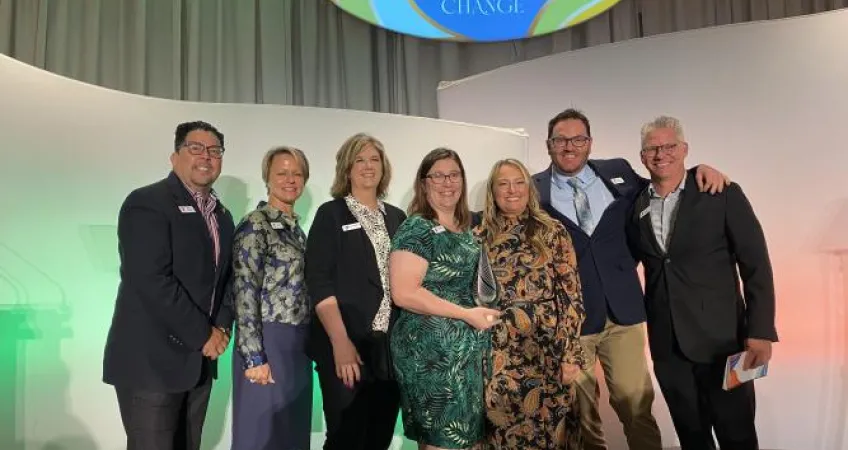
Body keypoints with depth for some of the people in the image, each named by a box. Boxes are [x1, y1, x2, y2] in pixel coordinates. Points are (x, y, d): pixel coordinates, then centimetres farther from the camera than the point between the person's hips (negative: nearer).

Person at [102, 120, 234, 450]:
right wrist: (203, 335, -15)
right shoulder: (147, 203, -11)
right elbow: (153, 281, -20)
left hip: (199, 360, 7)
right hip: (151, 360, -7)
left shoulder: (221, 215, 13)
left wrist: (222, 327, -3)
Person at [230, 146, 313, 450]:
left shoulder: (296, 227, 13)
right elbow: (244, 293, -16)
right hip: (268, 342, -8)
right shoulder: (255, 225, -11)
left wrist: (311, 343, 14)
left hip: (299, 344, 8)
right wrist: (254, 357, -18)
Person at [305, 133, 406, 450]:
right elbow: (319, 283, -9)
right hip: (348, 345, -4)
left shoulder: (397, 218, 12)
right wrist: (340, 342, -18)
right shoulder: (331, 214, -1)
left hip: (392, 346, 4)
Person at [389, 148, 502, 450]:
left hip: (468, 348, 8)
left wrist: (485, 312, 5)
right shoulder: (416, 229, -12)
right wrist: (467, 314, -20)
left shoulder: (466, 231, 12)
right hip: (432, 350, -8)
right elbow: (404, 293, -21)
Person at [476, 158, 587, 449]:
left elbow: (571, 296, -4)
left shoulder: (553, 232, -1)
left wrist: (570, 354, -9)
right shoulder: (480, 237, 5)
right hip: (498, 355, 2)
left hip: (547, 353, -1)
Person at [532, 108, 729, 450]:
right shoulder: (533, 190, -2)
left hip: (622, 310, 2)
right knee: (579, 410, 12)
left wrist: (699, 170, 5)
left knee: (636, 403, 7)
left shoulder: (618, 173, 7)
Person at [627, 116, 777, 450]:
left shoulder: (723, 195, -6)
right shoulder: (636, 205, 4)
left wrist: (760, 332, -13)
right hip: (666, 341, 3)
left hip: (721, 336, -3)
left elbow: (756, 266, -7)